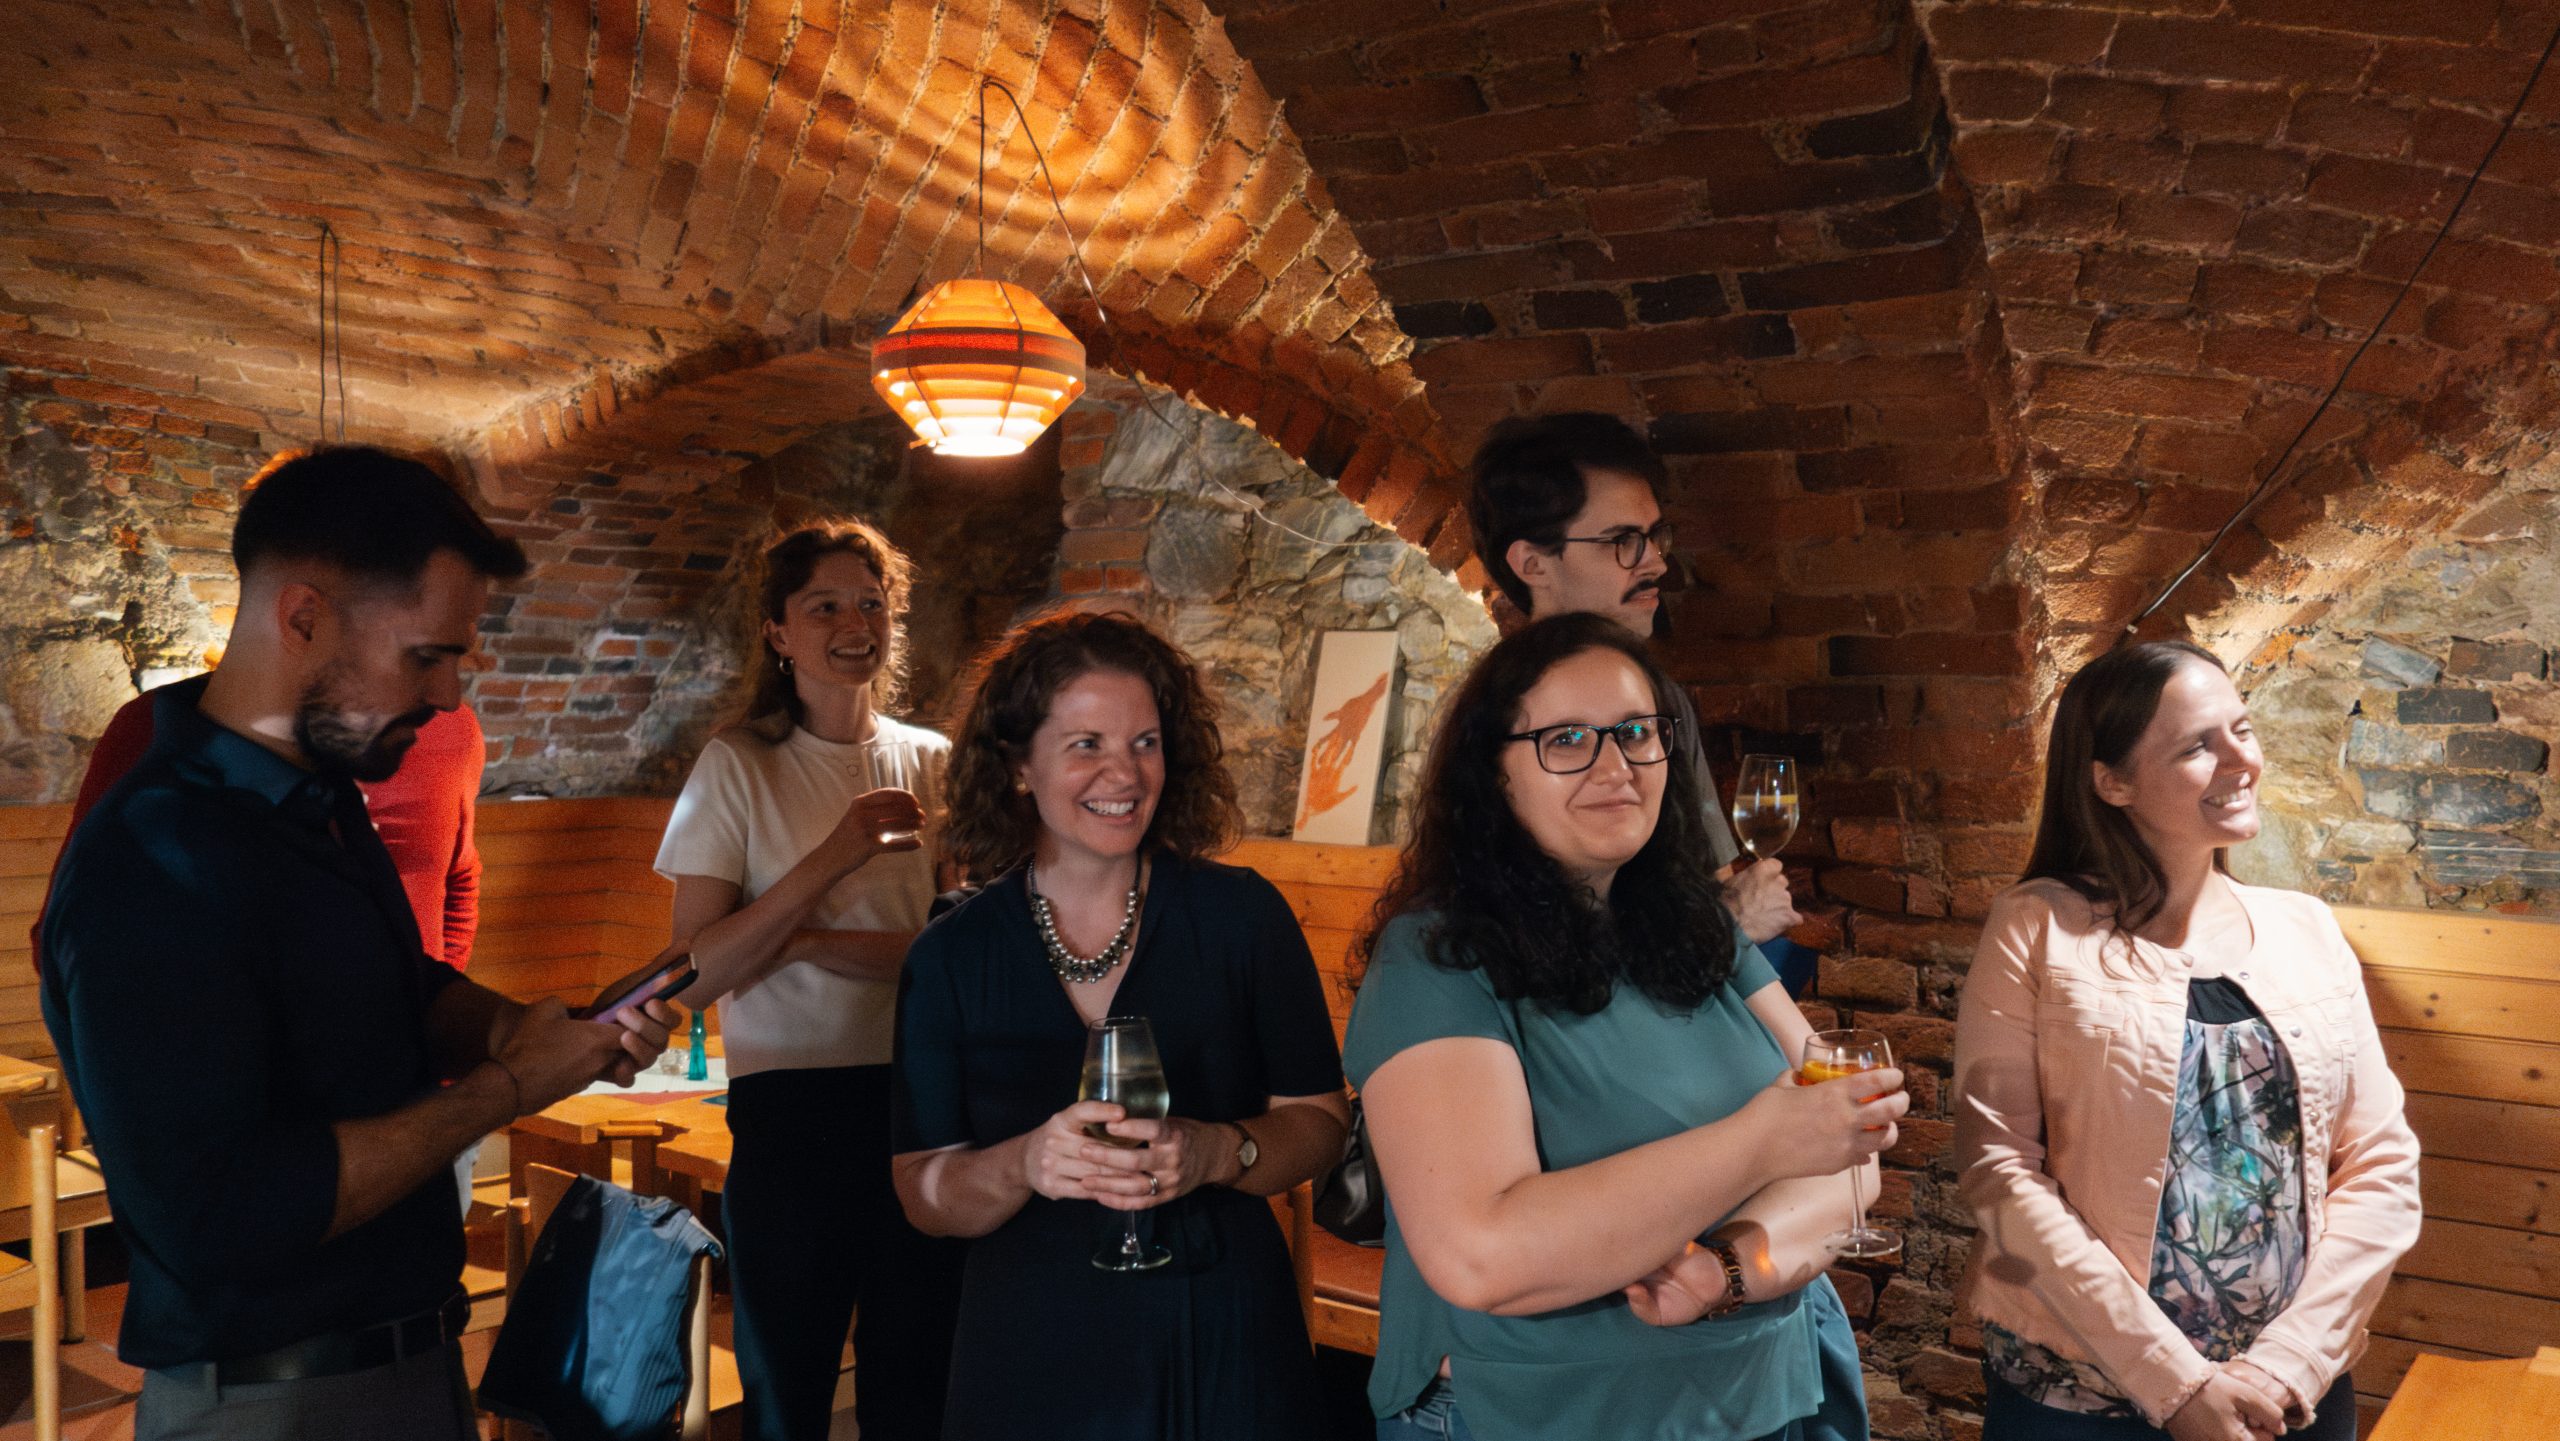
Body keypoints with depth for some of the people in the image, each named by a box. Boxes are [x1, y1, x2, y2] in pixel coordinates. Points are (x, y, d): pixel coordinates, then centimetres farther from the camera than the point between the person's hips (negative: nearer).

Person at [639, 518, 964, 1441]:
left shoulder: (933, 763, 3)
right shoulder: (739, 766, -3)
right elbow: (698, 970, -10)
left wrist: (809, 943, -13)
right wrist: (832, 858, -21)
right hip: (790, 1109, -2)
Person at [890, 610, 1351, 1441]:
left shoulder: (1242, 914, -5)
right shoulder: (952, 956, -2)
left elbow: (1320, 1120, -3)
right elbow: (923, 1195, -2)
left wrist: (1219, 1153, -21)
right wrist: (1024, 1166, -21)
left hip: (1225, 1345, 0)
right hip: (1032, 1353, 1)